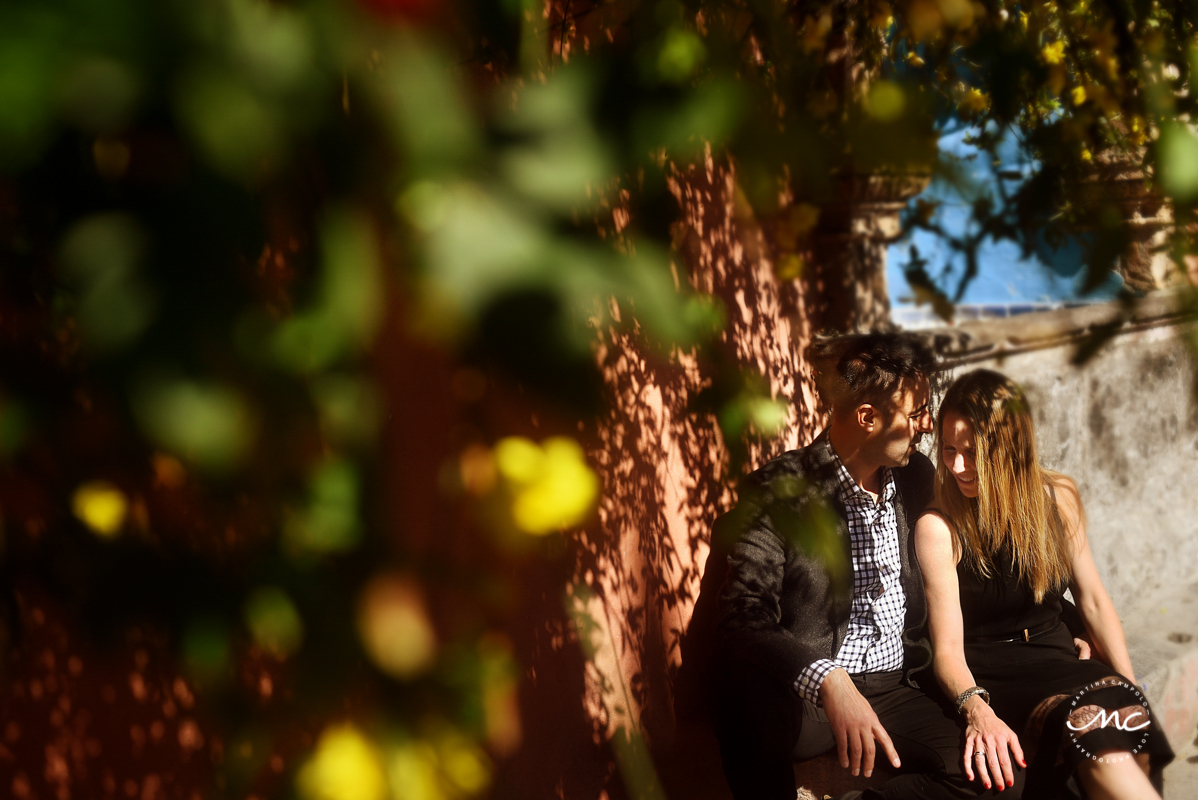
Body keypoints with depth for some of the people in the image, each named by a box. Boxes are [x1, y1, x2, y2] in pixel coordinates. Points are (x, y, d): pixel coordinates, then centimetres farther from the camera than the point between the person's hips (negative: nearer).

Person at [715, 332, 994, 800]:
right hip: (808, 692, -5)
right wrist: (829, 682, -37)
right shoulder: (778, 492, -9)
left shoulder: (915, 478, 10)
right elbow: (743, 623, -20)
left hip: (897, 689, 5)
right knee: (751, 702, -39)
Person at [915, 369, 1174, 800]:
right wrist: (976, 708, -34)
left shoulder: (1057, 498, 5)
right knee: (1089, 725, -35)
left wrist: (1131, 692, 2)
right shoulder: (938, 527, -9)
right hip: (989, 680, -4)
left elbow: (1093, 602, 13)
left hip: (1058, 663, 4)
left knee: (1122, 712, -31)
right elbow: (947, 646, -13)